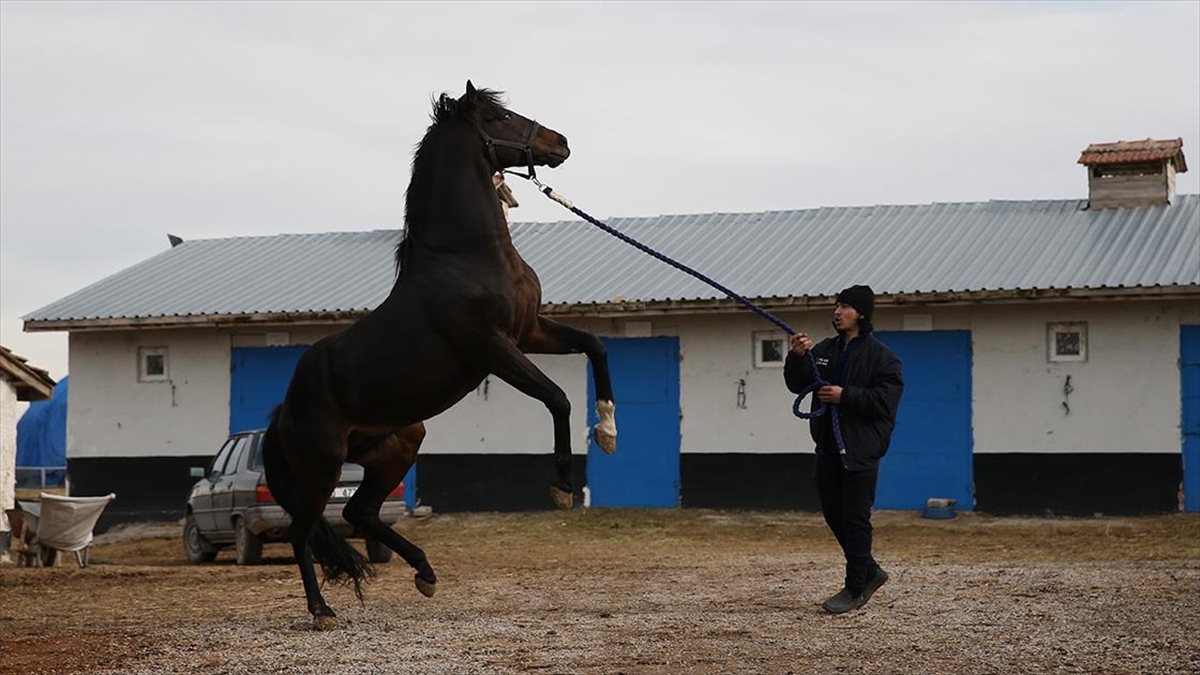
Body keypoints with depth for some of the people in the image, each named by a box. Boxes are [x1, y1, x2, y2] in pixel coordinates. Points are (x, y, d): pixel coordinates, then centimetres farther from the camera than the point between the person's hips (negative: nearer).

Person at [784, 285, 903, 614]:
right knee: (833, 513, 12)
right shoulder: (825, 349, 13)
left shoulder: (881, 356, -6)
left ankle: (855, 589, 5)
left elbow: (885, 400, -15)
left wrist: (845, 396, -20)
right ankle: (870, 572, 27)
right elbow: (797, 384, 6)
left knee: (855, 518, -3)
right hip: (828, 448, 7)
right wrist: (797, 357, -13)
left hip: (860, 450, -7)